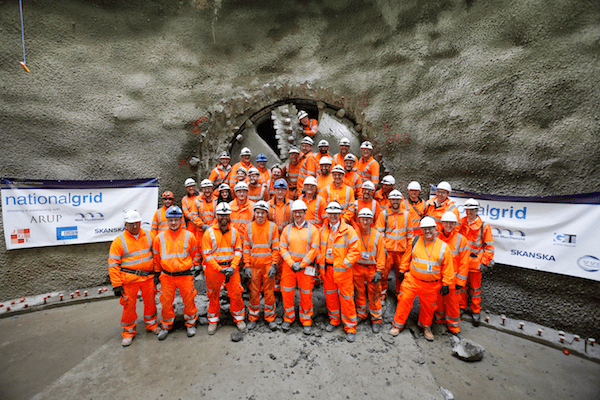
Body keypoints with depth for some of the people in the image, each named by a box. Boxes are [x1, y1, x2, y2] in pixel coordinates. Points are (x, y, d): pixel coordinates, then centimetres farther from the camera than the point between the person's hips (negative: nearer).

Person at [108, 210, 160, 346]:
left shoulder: (148, 235, 2)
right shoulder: (119, 241, -7)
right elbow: (113, 264, -6)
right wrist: (116, 284, -9)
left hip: (148, 276, 3)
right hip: (130, 278, -3)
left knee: (150, 301, 14)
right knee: (129, 305, 7)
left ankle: (151, 324, 35)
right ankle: (128, 332, 28)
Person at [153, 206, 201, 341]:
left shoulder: (188, 235, -3)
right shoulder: (160, 237, 0)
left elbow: (195, 252, 8)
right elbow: (156, 256, 12)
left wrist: (196, 266, 6)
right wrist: (157, 272, 16)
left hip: (185, 275, -1)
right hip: (166, 276, 2)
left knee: (189, 300, 9)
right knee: (166, 301, 12)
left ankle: (190, 324, 31)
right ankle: (166, 326, 35)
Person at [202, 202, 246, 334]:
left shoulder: (234, 232, 2)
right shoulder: (209, 233, -5)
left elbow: (238, 250, 3)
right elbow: (207, 254, -8)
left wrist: (232, 267, -10)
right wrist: (220, 269, -15)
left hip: (232, 267, 1)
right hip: (214, 268, -1)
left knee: (236, 294, 5)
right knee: (213, 296, 12)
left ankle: (239, 318, 27)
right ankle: (213, 320, 34)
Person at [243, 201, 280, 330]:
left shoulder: (272, 226, -2)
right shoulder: (249, 227, 3)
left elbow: (276, 247, -2)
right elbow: (246, 248, 5)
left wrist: (273, 265, -8)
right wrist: (247, 266, 0)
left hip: (268, 265, -1)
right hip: (254, 265, 1)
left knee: (269, 292, 7)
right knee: (254, 292, 10)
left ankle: (270, 318, 23)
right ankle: (253, 318, 27)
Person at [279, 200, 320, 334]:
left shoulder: (312, 229, -1)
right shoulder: (287, 229, 6)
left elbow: (314, 249, -6)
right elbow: (282, 248, 2)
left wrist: (302, 264, -11)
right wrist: (292, 263, -10)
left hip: (306, 266, -2)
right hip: (288, 266, 2)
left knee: (306, 294, 6)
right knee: (287, 292, 8)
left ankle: (306, 321, 26)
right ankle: (288, 318, 30)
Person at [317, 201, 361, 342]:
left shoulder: (348, 230, -10)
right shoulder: (323, 230, 4)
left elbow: (355, 250, -12)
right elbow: (320, 248, 15)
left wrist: (344, 264, -13)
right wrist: (321, 262, 6)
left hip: (342, 269, -4)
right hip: (326, 268, 5)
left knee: (346, 297, 3)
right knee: (330, 295, 17)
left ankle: (350, 327, 20)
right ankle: (334, 320, 38)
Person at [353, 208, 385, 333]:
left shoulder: (378, 236, -5)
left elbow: (381, 255, -3)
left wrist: (379, 271, -8)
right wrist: (350, 268, -1)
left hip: (372, 269, -1)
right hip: (357, 268, 1)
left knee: (374, 295, 6)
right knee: (359, 293, 15)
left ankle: (376, 319, 23)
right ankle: (361, 315, 35)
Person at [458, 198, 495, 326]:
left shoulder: (484, 226, -6)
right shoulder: (461, 223, 2)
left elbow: (489, 246, -4)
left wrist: (485, 263, -9)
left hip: (475, 262, -3)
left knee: (475, 287, 10)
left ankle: (475, 311, 26)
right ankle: (462, 306, 30)